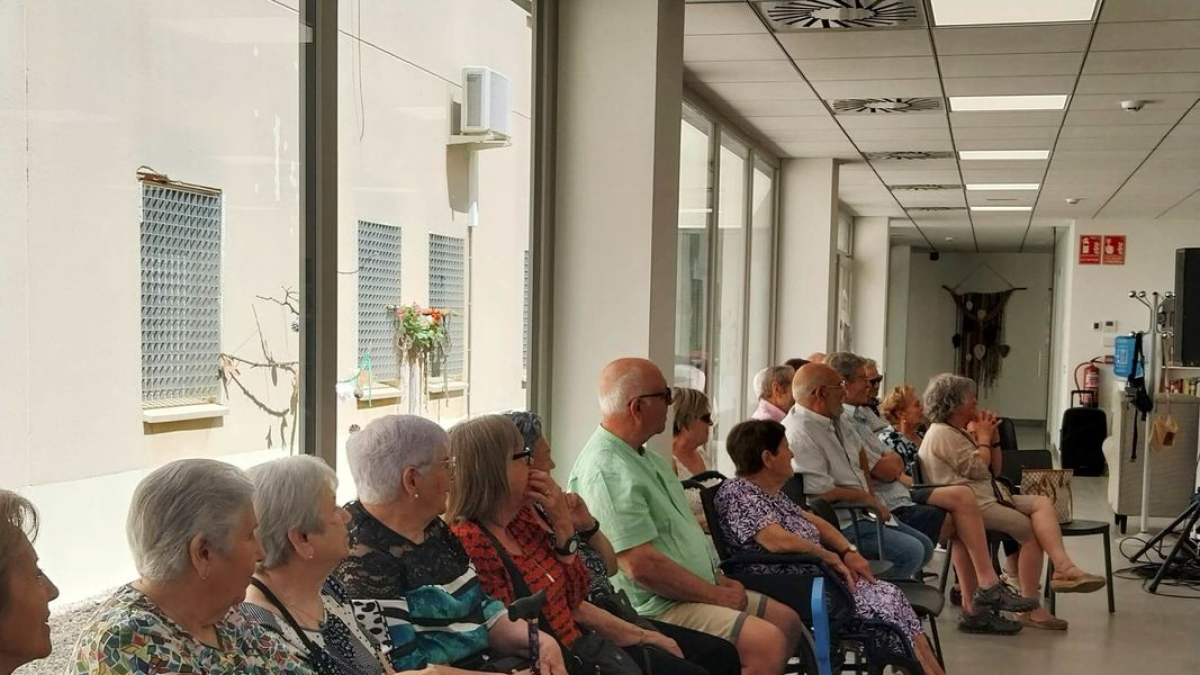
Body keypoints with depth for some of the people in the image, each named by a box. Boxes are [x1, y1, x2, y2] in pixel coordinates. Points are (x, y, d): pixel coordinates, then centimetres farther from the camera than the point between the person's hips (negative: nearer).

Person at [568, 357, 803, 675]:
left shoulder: (644, 457, 13)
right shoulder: (607, 471, -22)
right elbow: (641, 565, -26)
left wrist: (718, 580, 9)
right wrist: (716, 595, -16)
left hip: (696, 590, 11)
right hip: (654, 607, -11)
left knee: (787, 621, 12)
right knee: (767, 642, -23)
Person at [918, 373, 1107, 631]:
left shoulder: (961, 432, 24)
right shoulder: (942, 434, -7)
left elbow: (994, 470, 23)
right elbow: (978, 469, -15)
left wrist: (992, 437, 10)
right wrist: (984, 438, 0)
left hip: (989, 496, 10)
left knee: (1042, 504, -10)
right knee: (1030, 530, -18)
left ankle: (1063, 568, -28)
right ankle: (1030, 606, -22)